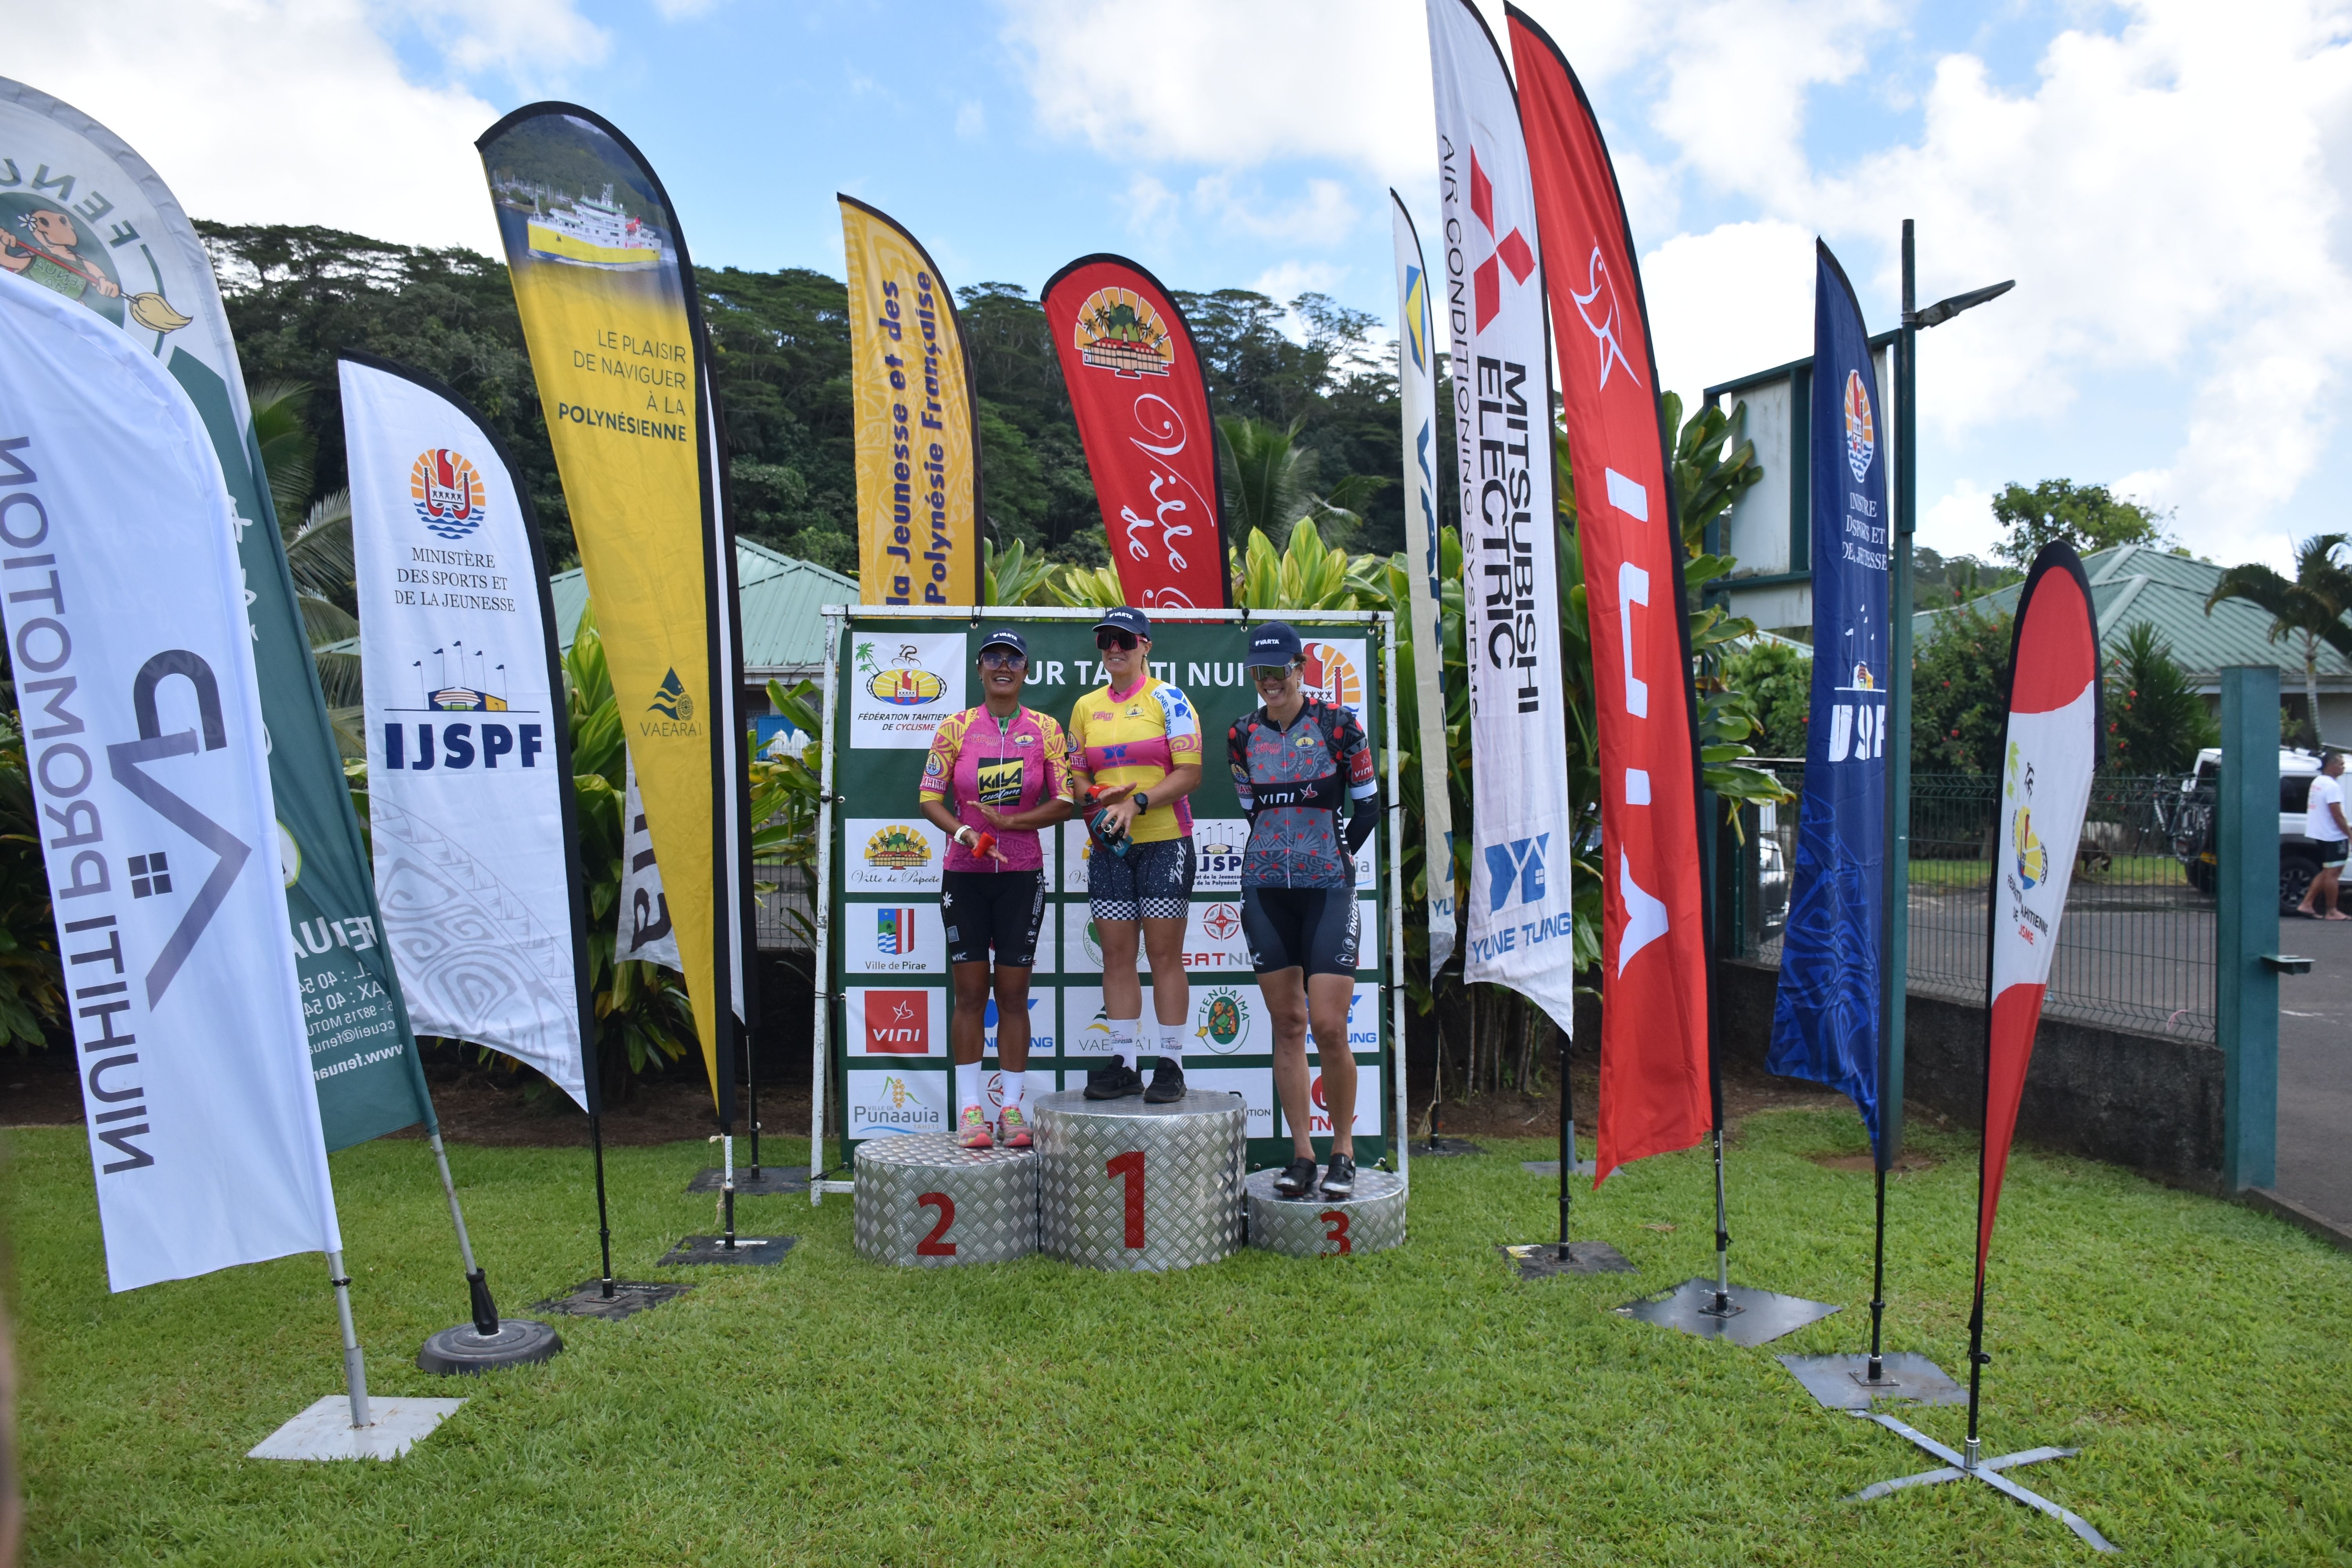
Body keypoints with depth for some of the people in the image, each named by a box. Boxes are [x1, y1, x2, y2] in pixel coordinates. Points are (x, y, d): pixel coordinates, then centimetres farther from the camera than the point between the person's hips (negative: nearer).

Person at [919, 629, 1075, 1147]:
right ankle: (970, 1108, 10)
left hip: (1022, 876, 0)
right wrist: (968, 834, -17)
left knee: (1013, 995, 4)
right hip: (964, 875, 0)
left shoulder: (1045, 730, 3)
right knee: (970, 993, 2)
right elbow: (930, 799, 1)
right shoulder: (955, 728, 2)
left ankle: (1014, 1107, 12)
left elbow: (1064, 803, 0)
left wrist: (1008, 822, -13)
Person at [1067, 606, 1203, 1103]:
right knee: (1116, 954, 5)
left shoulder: (1167, 700, -2)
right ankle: (1123, 1064, 12)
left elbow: (1189, 774, -8)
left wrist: (1136, 803, -18)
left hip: (1164, 842, -4)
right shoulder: (1086, 707, 12)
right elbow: (1076, 775, 16)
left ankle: (1171, 1065, 4)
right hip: (1109, 846, 5)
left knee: (1165, 953, -2)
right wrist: (1097, 797, -6)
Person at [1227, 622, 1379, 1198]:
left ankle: (1344, 1152, 10)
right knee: (1287, 1025, 6)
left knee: (1329, 1027, -8)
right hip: (1265, 890, 3)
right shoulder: (1243, 735, 8)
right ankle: (1302, 1155, 14)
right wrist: (1281, 857, 13)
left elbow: (1367, 804, 6)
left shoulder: (1339, 725, -2)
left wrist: (1339, 854, 7)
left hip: (1327, 888, -3)